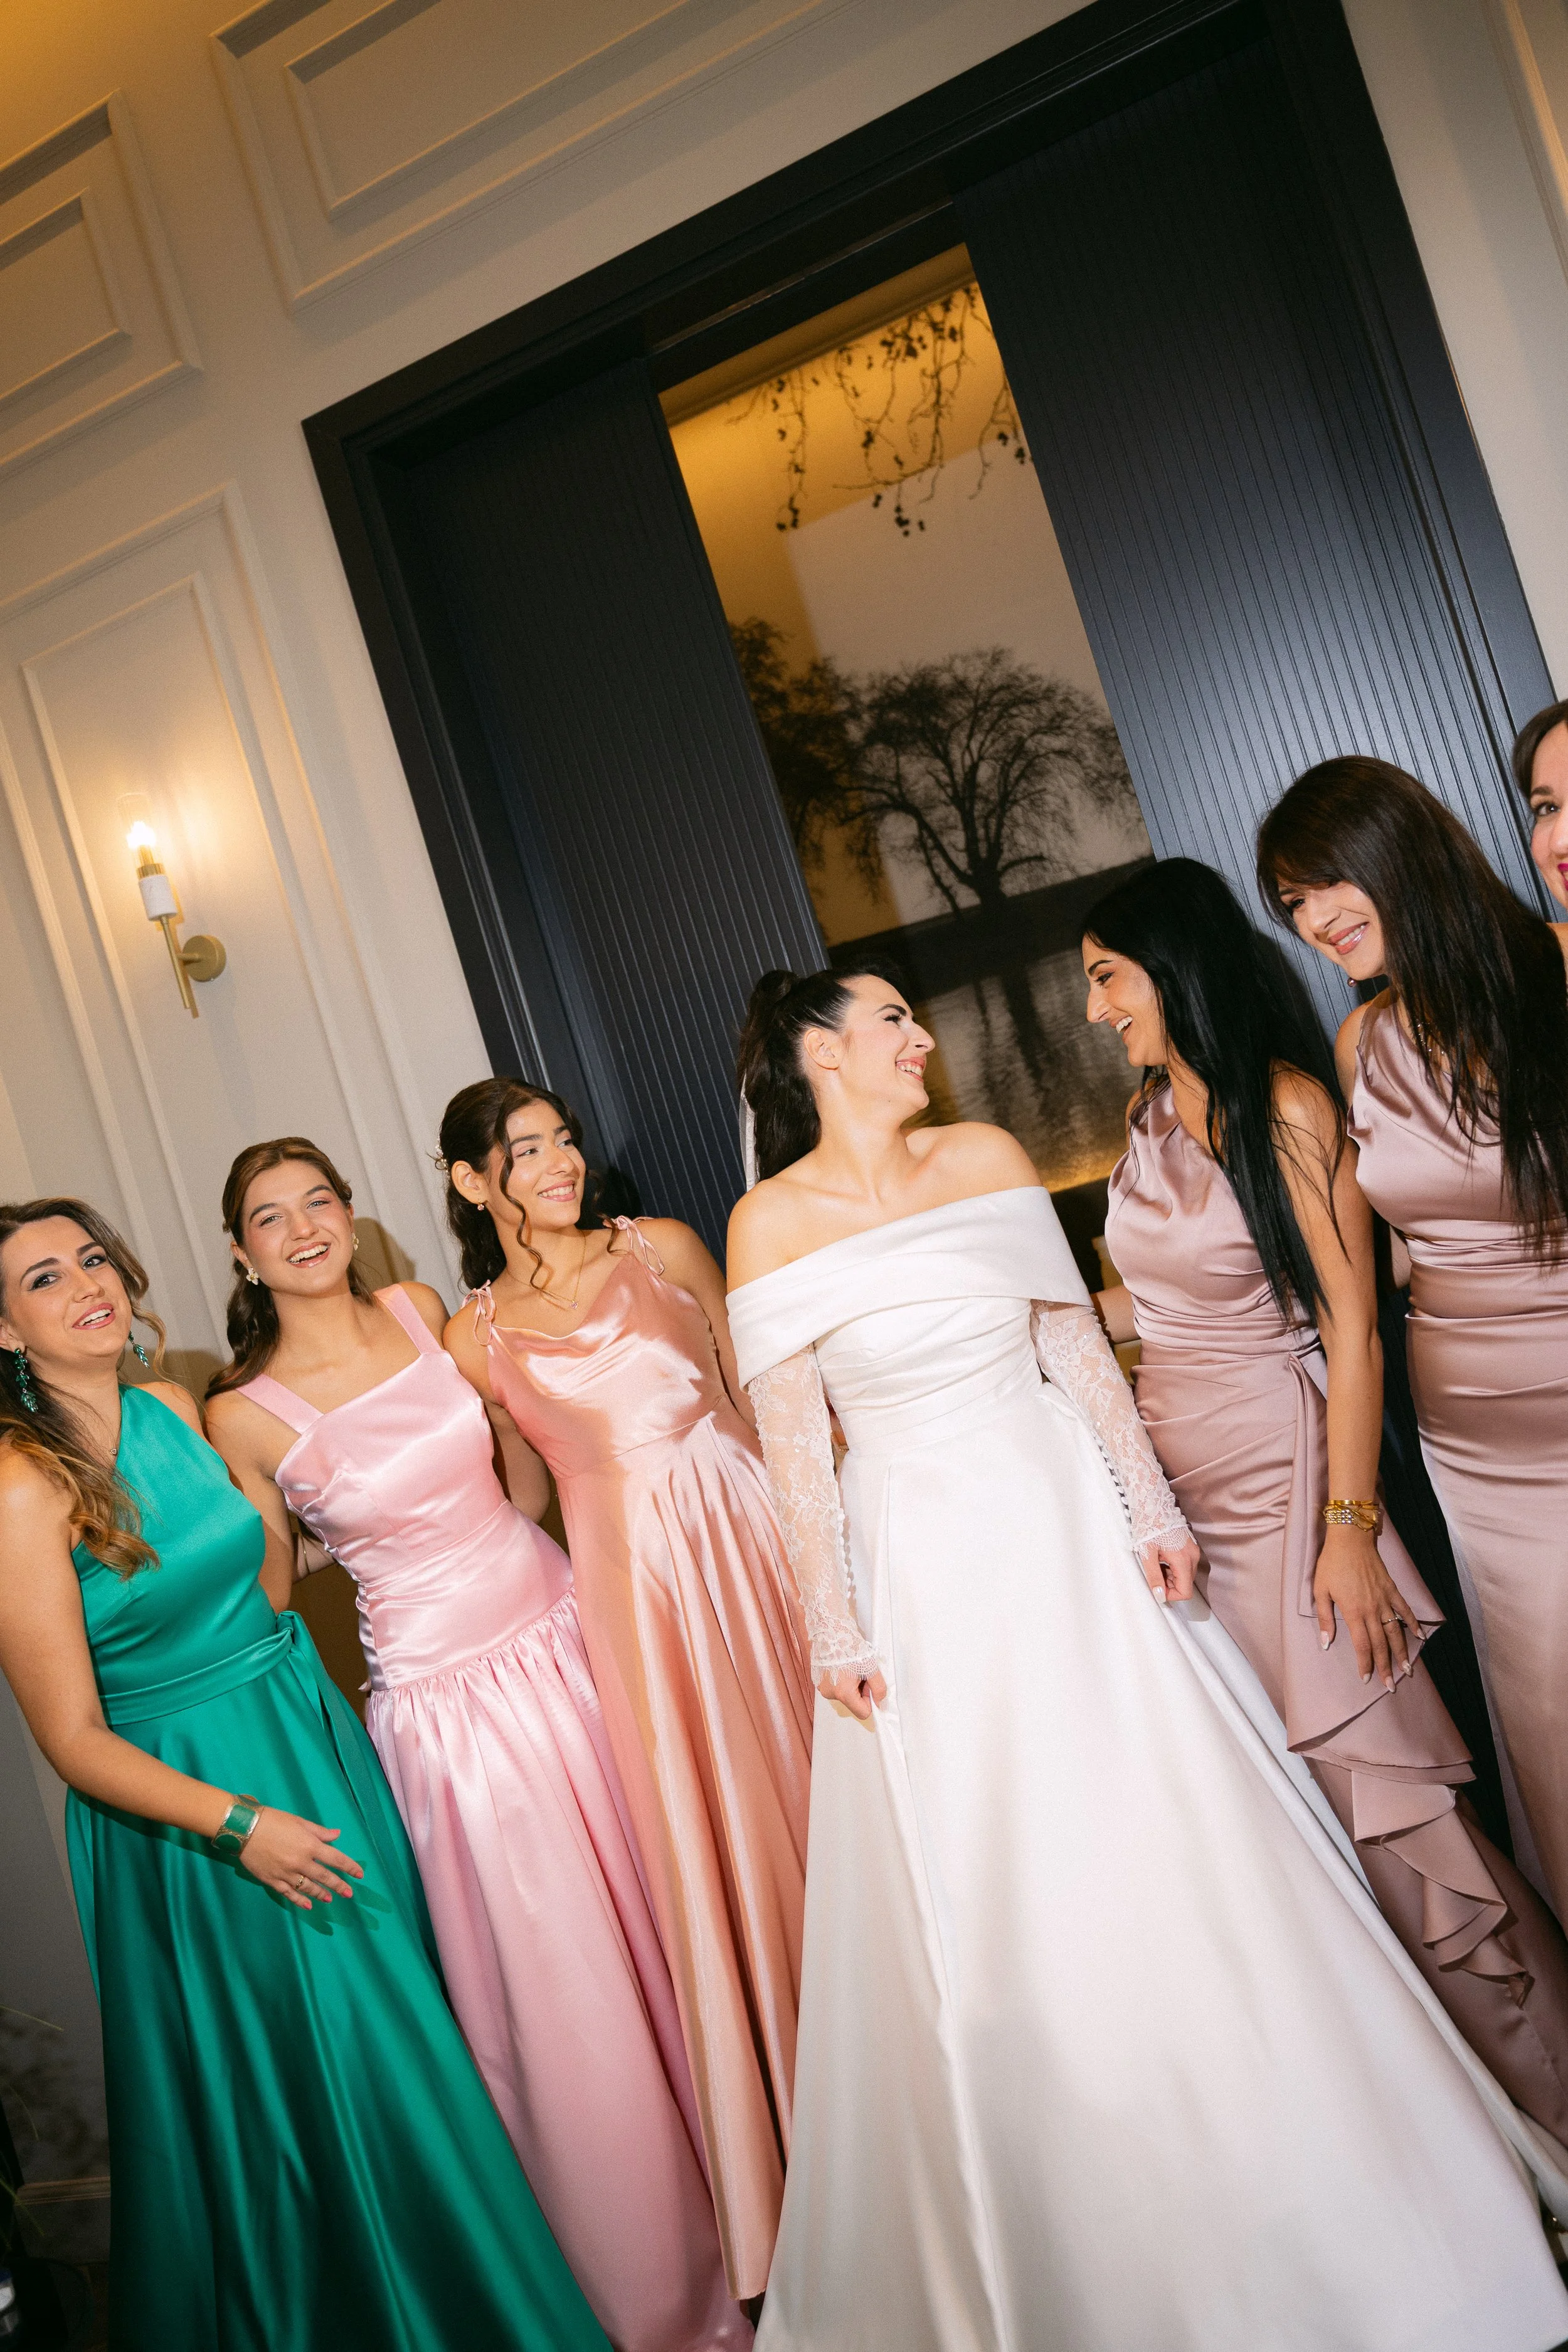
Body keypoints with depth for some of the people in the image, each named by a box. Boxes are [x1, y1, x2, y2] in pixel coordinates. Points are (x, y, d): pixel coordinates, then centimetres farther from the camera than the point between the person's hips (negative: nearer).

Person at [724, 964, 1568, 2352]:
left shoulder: (985, 1159, 1)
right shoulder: (771, 1226, -7)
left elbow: (1079, 1347, 4)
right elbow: (794, 1443, -6)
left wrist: (1149, 1511, 2)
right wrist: (836, 1631, -6)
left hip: (1060, 1528, 2)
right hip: (924, 1570, -2)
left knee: (1156, 1851, 10)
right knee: (978, 1901, 7)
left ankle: (1279, 2205, 33)